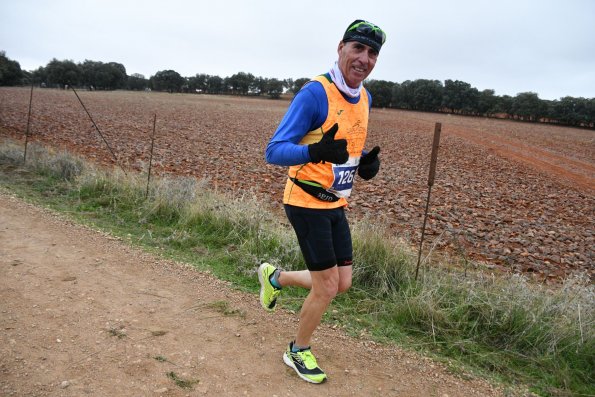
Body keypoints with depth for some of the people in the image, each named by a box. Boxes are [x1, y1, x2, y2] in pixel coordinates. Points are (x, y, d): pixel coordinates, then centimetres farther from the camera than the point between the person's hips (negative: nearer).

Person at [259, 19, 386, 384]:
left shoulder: (365, 98, 6)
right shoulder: (315, 93, -19)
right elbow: (274, 151, -21)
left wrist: (367, 163, 0)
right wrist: (317, 152, -39)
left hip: (336, 205, 8)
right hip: (307, 203, -8)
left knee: (342, 283, 10)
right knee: (327, 287, -1)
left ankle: (275, 277, 34)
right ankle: (299, 352, 26)